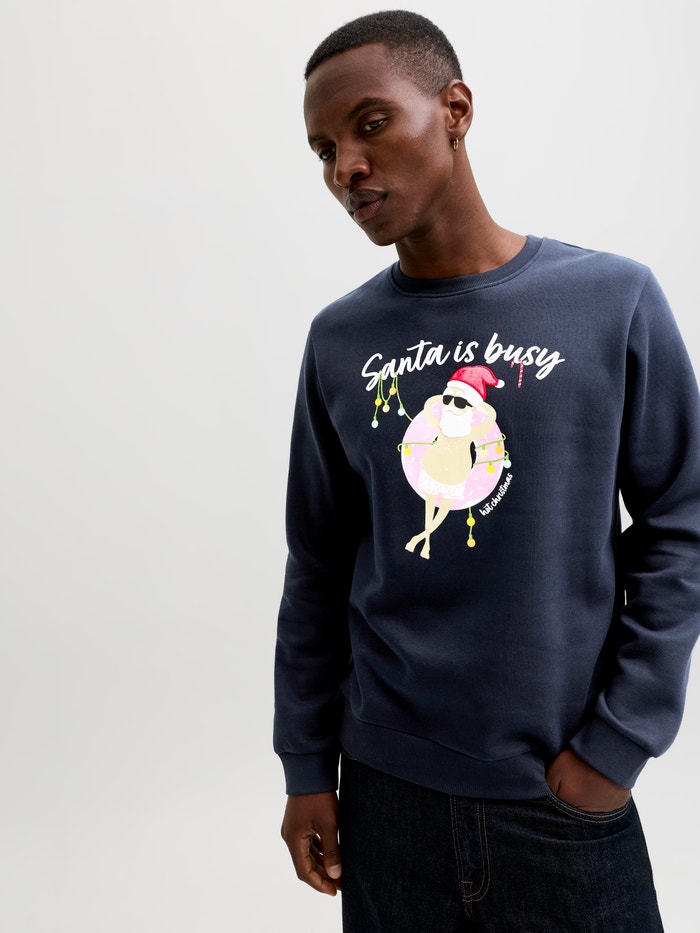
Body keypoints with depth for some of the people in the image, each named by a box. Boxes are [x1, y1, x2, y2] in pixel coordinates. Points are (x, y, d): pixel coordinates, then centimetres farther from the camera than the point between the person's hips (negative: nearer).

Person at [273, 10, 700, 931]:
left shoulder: (614, 303, -7)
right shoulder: (340, 341, -1)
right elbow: (319, 571, 3)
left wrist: (617, 744, -7)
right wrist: (306, 767, 5)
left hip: (564, 796, -1)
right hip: (385, 786, 2)